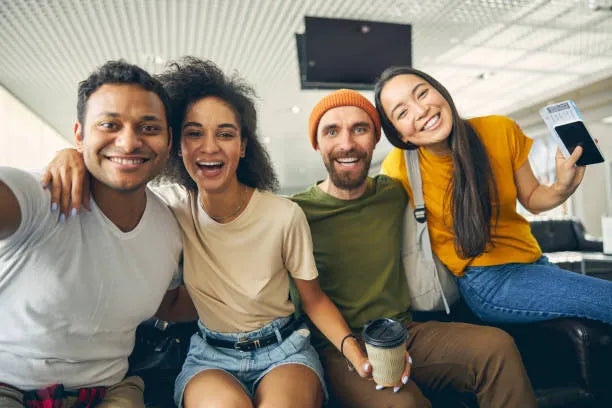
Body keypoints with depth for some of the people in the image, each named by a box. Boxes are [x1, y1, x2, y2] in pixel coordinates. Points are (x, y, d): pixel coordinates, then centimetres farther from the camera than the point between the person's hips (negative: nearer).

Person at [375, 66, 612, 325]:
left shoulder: (501, 131, -7)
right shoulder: (398, 169, -17)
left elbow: (531, 200, 7)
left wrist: (562, 188, -13)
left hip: (531, 260, 5)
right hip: (484, 281, -5)